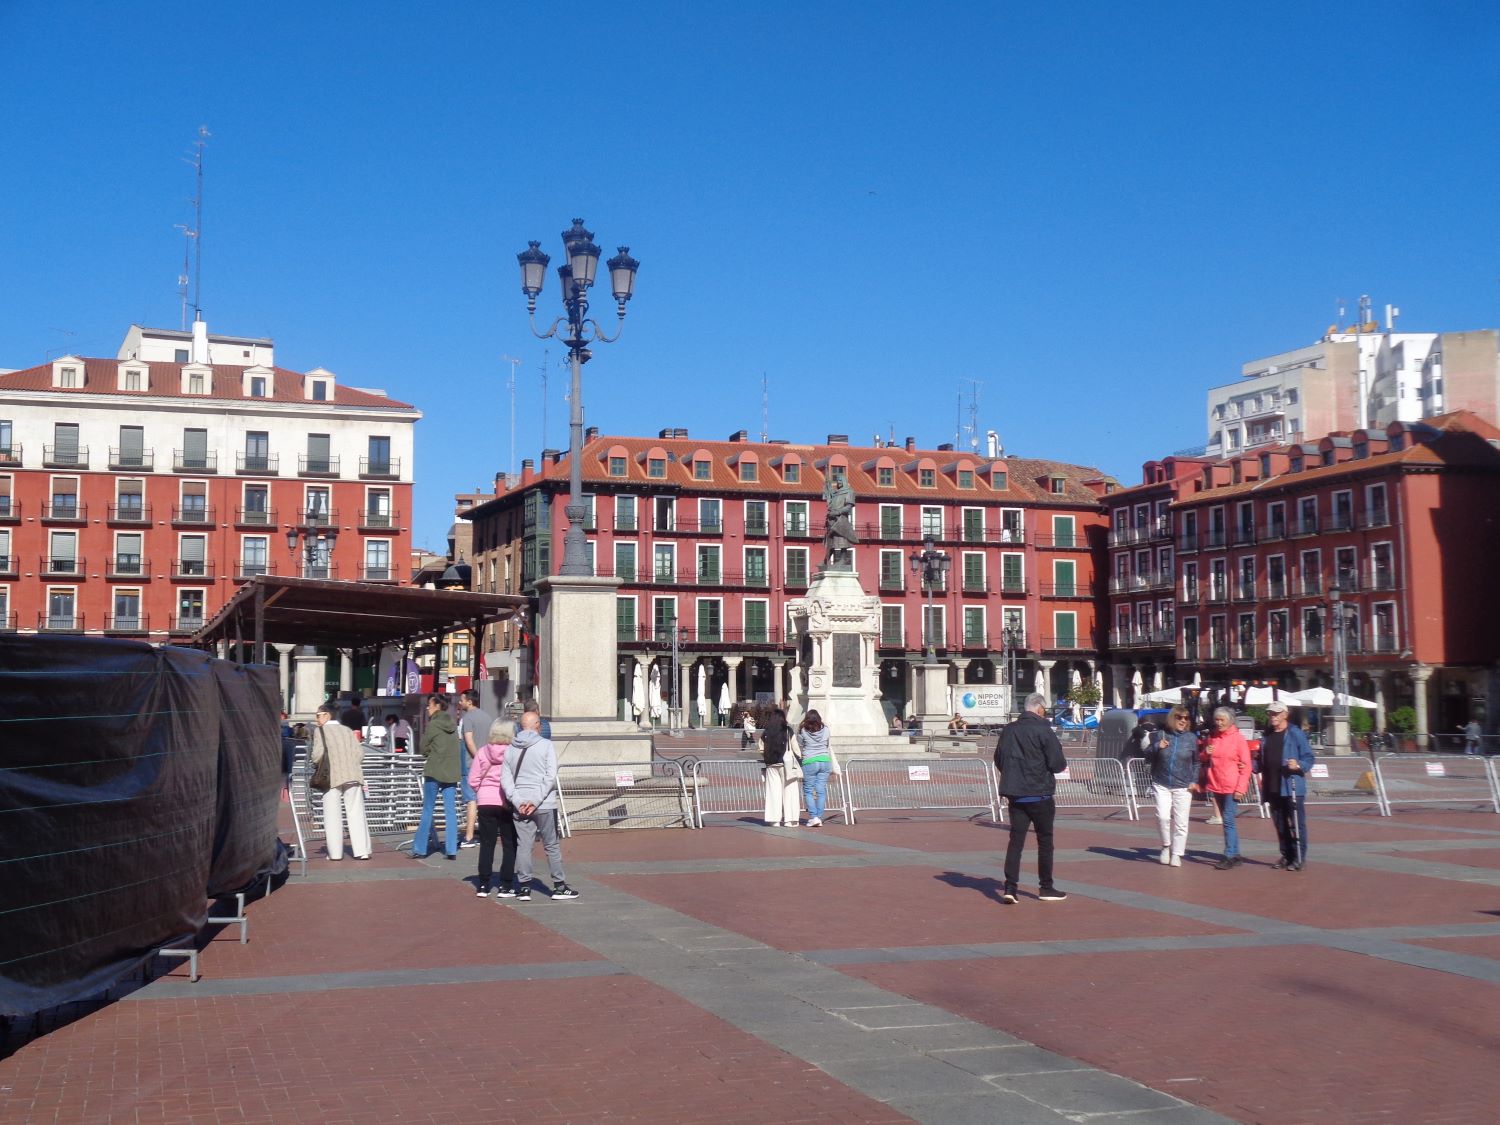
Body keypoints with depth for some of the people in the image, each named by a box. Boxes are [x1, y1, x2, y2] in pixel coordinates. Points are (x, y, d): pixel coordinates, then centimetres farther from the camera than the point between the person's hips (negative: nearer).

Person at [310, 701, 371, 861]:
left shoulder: (321, 731, 2)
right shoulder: (348, 730, 15)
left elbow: (318, 754, -10)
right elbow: (360, 753, 6)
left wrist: (314, 761, 11)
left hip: (332, 776, -3)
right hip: (352, 776, 3)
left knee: (332, 815, 3)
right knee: (356, 813, 3)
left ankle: (335, 852, 1)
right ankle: (362, 850, -2)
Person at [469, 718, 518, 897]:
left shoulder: (483, 752, -1)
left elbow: (472, 780, 0)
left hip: (485, 802, 3)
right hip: (507, 802, -3)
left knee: (486, 844, 10)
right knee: (509, 845, 6)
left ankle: (483, 885, 10)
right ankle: (506, 886, 6)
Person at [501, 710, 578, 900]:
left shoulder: (511, 749, 6)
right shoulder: (546, 745, -5)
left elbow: (505, 779, 1)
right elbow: (551, 776, -13)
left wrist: (517, 801, -6)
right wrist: (537, 800, -12)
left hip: (520, 806, 3)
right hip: (545, 806, -3)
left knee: (523, 846, 7)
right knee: (552, 845, 6)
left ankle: (523, 887, 6)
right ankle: (559, 886, 11)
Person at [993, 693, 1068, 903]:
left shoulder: (1009, 730, 6)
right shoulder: (1043, 730, -12)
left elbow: (998, 760, 14)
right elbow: (1057, 763, -15)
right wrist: (1063, 765, 7)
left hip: (1015, 794, 5)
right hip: (1039, 794, -5)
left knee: (1016, 839, 5)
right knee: (1045, 840, 9)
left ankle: (1010, 887, -5)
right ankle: (1046, 888, 16)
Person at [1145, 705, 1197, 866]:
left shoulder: (1191, 738, 4)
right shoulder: (1160, 735, 1)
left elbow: (1196, 762, 12)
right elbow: (1148, 757, 8)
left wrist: (1194, 781, 1)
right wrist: (1157, 747, -10)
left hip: (1183, 787, 1)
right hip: (1161, 785, -1)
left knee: (1181, 822, 0)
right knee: (1163, 816, -17)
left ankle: (1176, 854, 11)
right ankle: (1166, 846, 6)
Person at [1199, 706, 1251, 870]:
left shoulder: (1238, 739, -7)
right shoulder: (1212, 737, 9)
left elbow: (1246, 766, -9)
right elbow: (1203, 760, 21)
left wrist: (1241, 788, -16)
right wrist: (1205, 753, -3)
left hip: (1232, 787, -6)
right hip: (1216, 786, 6)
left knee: (1228, 820, -10)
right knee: (1228, 821, 12)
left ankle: (1229, 856, -8)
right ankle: (1235, 855, 19)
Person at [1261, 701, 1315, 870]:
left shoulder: (1295, 734, -6)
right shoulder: (1267, 736, 14)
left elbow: (1309, 757, -7)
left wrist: (1299, 765, -25)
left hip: (1292, 787, -7)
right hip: (1273, 788, 7)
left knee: (1296, 824, -2)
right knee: (1280, 824, 13)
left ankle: (1299, 858, 2)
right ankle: (1286, 855, 22)